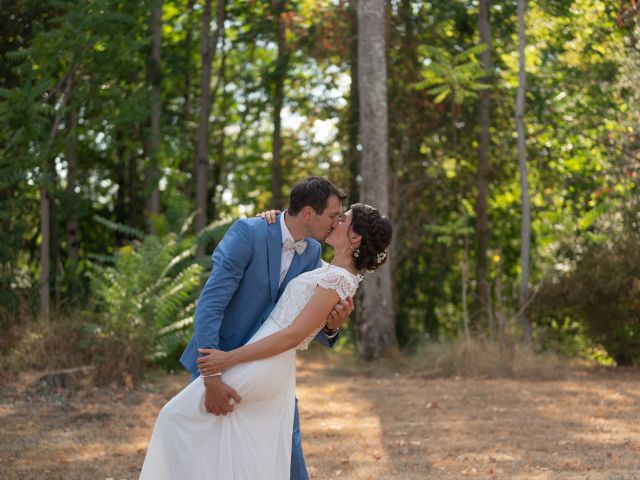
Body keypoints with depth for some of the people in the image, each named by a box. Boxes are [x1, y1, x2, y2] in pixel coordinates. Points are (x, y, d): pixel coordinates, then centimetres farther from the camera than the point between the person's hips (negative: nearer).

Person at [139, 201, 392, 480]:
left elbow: (292, 336, -19)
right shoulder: (330, 272, 13)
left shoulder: (337, 279, -16)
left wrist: (228, 359, -18)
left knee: (177, 416, 3)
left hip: (260, 368, -10)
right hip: (277, 376, 10)